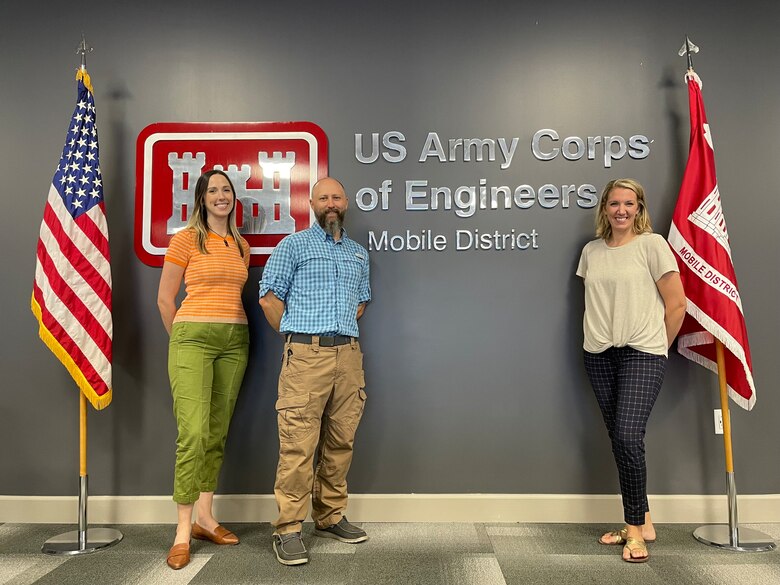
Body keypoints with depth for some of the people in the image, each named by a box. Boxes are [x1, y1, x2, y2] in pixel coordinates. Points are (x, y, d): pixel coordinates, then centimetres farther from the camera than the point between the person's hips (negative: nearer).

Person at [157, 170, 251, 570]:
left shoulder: (241, 246, 14)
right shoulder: (186, 239, 0)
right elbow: (165, 299, 1)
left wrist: (231, 328, 12)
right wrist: (182, 340, 6)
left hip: (235, 341, 5)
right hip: (193, 338, -5)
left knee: (218, 433, 8)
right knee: (193, 433, -11)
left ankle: (204, 518, 20)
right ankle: (183, 531, 0)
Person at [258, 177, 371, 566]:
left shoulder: (359, 253, 19)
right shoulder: (294, 245, 4)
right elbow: (268, 296, 0)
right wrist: (299, 335, 5)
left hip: (349, 354, 5)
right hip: (306, 355, -5)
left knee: (340, 442, 9)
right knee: (298, 444, -6)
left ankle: (330, 517, 22)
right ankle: (288, 529, 4)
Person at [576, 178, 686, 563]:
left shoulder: (651, 244, -3)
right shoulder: (592, 250, 10)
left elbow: (677, 303, -3)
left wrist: (658, 347, 1)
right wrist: (598, 336, 6)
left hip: (642, 355, -5)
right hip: (599, 356, 5)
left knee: (627, 437, -14)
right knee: (619, 440, 8)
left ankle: (635, 527, 5)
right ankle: (641, 522, 23)